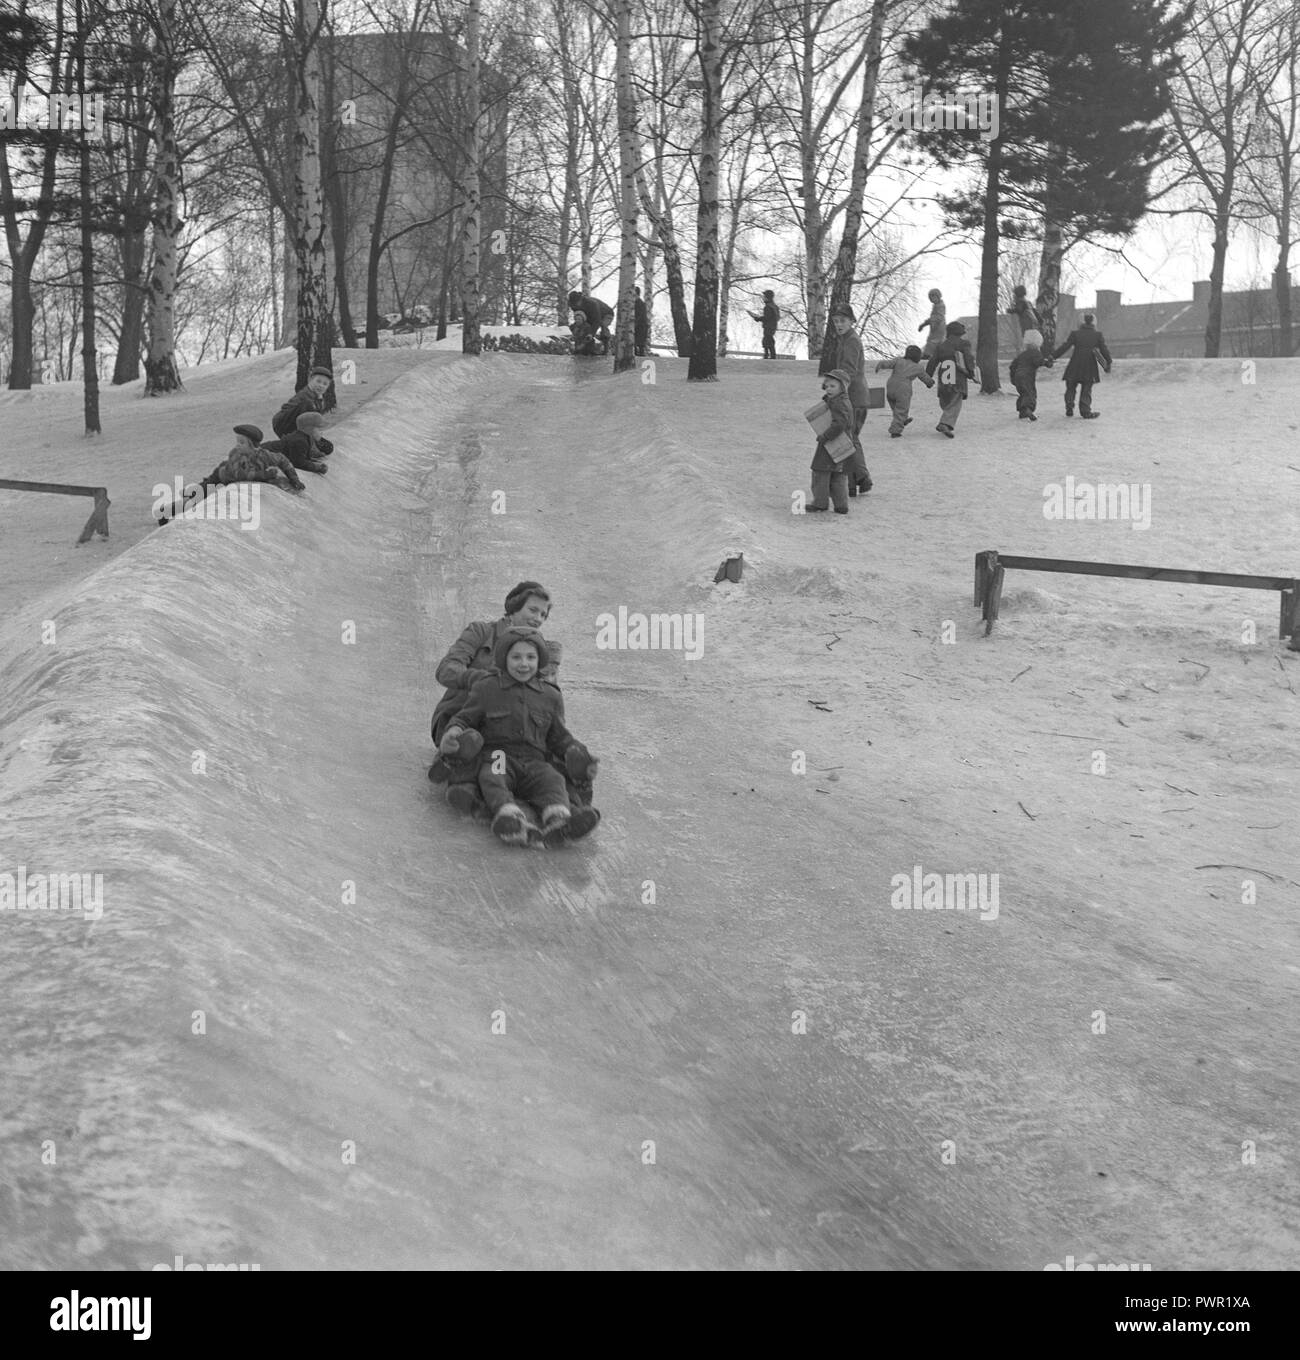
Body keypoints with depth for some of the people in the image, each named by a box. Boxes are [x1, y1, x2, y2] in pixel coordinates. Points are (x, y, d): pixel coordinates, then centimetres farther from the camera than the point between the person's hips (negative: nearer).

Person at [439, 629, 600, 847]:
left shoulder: (550, 697, 18)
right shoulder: (485, 689, 12)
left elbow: (558, 737, 23)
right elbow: (464, 718, 12)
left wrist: (577, 755, 4)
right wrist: (453, 734, -11)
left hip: (533, 761, 2)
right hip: (496, 757, -1)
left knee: (552, 780, -30)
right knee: (492, 780, -34)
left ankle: (558, 821, -59)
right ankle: (511, 821, -62)